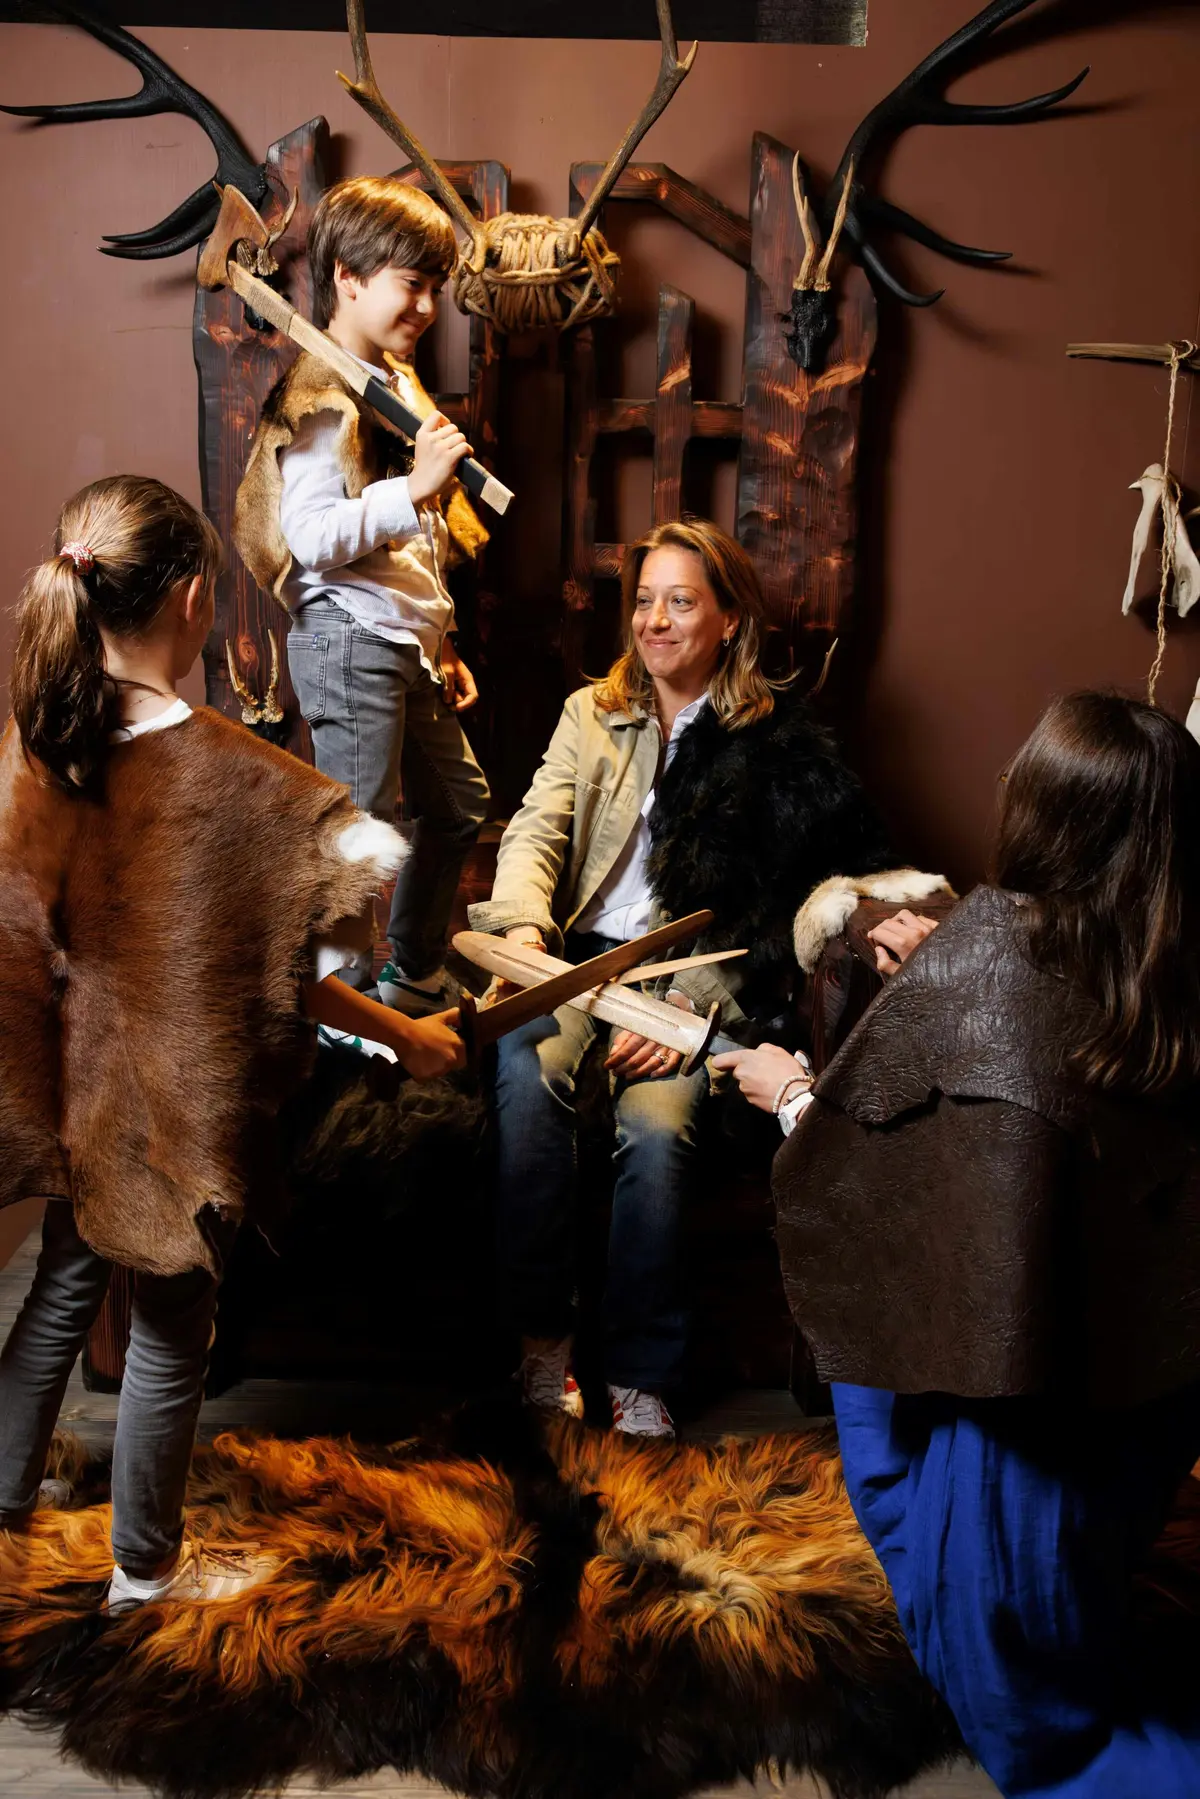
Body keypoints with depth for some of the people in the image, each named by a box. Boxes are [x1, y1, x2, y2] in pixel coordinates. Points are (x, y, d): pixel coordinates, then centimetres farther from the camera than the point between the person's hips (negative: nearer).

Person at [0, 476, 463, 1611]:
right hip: (170, 1092, -5)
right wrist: (405, 1038, -8)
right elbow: (285, 977, -20)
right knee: (171, 1331, 14)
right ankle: (147, 1566, 33)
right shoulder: (221, 770, -25)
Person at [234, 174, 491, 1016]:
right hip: (350, 641, -10)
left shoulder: (397, 381, 18)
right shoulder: (322, 395, -12)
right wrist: (414, 489, -30)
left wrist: (441, 643, 21)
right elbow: (312, 537, -23)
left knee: (459, 803, 19)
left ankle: (412, 977, 34)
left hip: (405, 643, 10)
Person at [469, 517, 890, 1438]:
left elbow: (760, 913, -2)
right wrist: (524, 928, -19)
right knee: (528, 1072, -30)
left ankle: (642, 1377, -13)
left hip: (694, 981, -2)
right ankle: (543, 1335, -17)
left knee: (656, 1126, -30)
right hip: (580, 955, 2)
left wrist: (682, 1008, -16)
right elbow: (537, 826, 3)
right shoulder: (594, 712, 16)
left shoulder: (779, 743, 5)